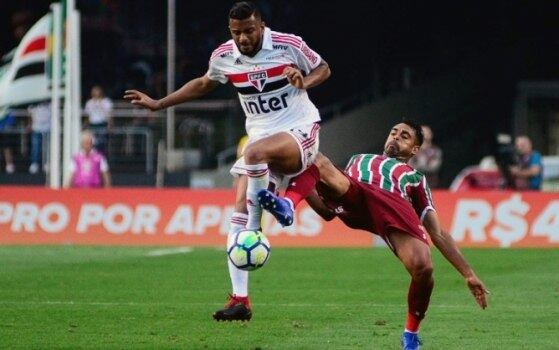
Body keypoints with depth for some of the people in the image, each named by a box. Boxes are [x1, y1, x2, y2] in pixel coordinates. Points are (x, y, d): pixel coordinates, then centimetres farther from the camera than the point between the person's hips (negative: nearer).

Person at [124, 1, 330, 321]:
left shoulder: (288, 45, -11)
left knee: (255, 152, -38)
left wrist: (304, 82, -16)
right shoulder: (223, 57, 1)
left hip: (299, 131, -5)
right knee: (240, 211, -11)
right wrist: (159, 104, 21)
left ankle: (253, 234, -22)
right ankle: (240, 300, -11)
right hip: (261, 137, 5)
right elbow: (204, 84, 23)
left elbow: (323, 69, 6)